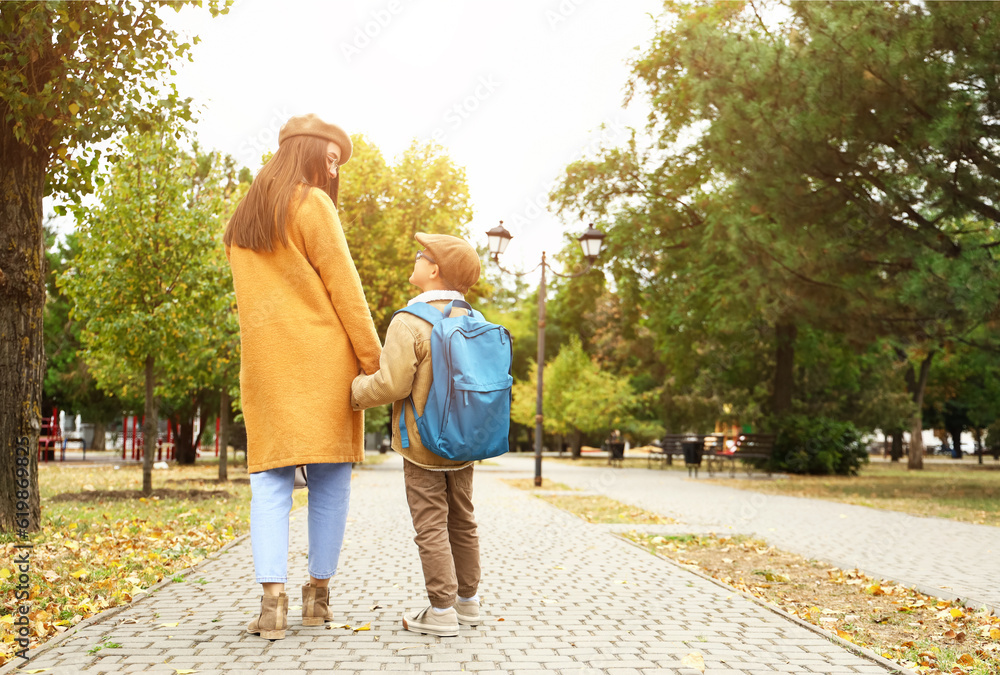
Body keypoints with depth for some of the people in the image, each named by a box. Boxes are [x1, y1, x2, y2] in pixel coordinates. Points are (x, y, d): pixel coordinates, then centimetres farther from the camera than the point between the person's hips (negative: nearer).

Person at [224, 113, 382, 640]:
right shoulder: (313, 204, -3)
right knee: (330, 478, 4)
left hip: (264, 360, 5)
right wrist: (374, 360, -5)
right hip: (323, 359, -5)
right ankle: (318, 594, 8)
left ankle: (272, 598, -11)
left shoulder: (240, 222, 19)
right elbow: (344, 288, -7)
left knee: (270, 480, 1)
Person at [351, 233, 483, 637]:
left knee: (431, 527, 0)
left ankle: (442, 611, 3)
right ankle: (468, 600, 27)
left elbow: (392, 384, -23)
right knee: (462, 522, 16)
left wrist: (354, 392, -6)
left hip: (421, 447, -7)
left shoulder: (408, 323, -18)